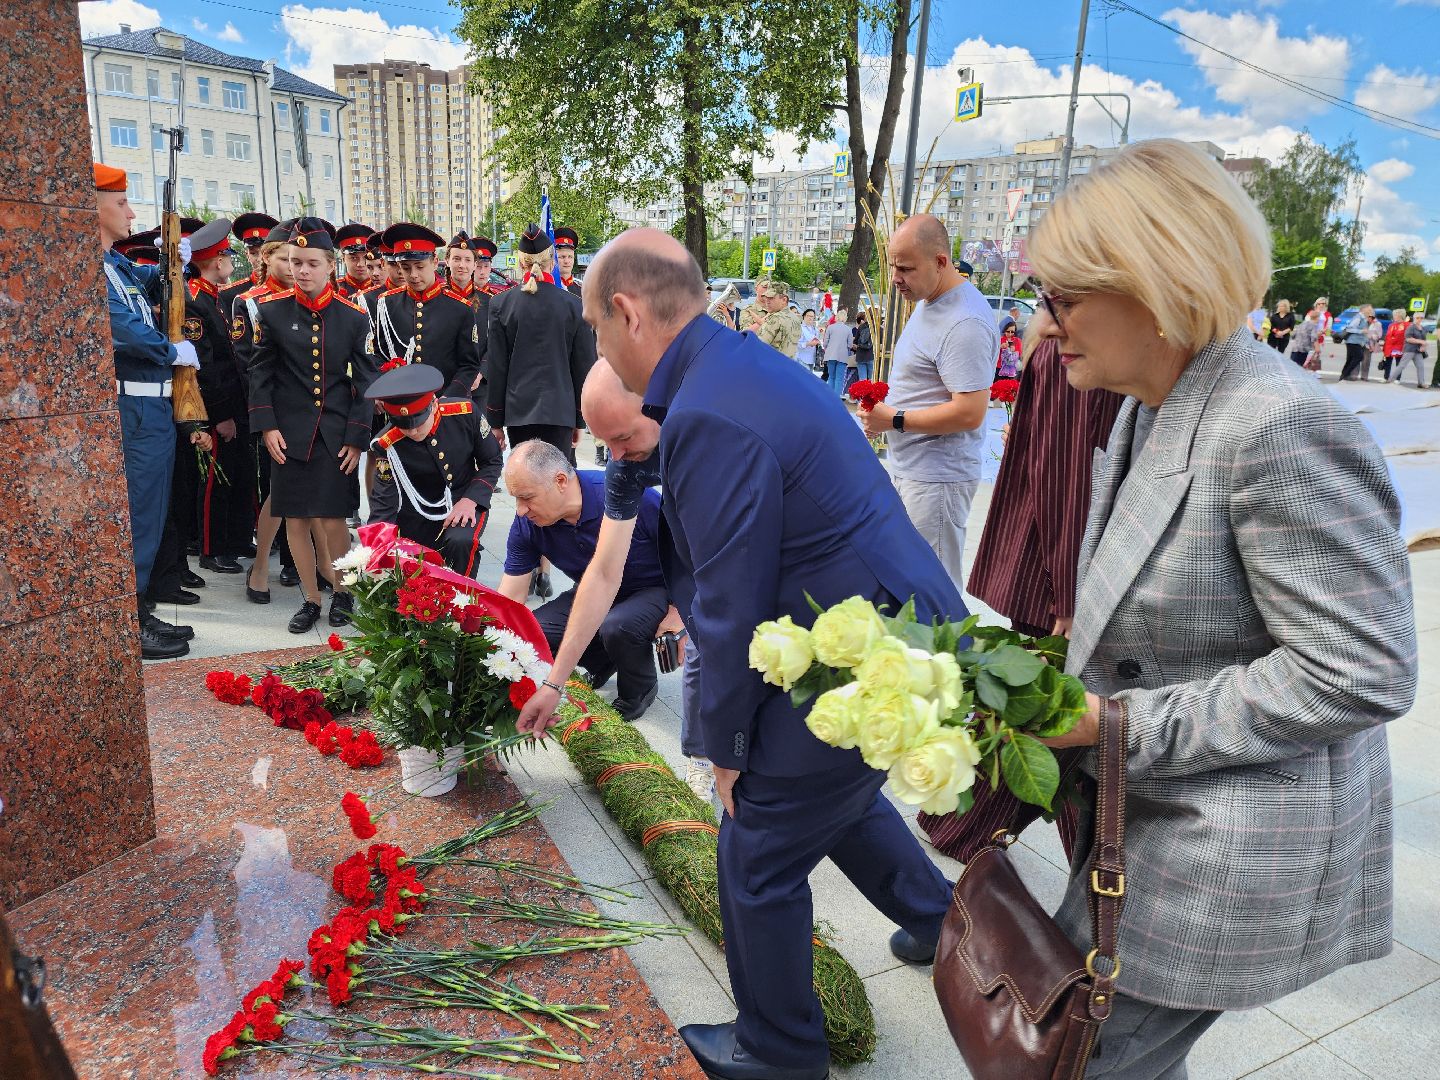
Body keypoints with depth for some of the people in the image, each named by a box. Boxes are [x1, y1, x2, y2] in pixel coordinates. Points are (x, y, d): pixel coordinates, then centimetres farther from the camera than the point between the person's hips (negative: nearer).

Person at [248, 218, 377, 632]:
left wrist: (357, 438, -4)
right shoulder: (272, 310, 0)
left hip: (337, 436, -1)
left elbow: (366, 381, 0)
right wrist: (267, 426, -4)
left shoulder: (354, 316, -1)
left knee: (333, 520, -2)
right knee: (296, 520, 5)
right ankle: (312, 599, 21)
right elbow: (261, 373, 5)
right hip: (289, 435, 1)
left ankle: (342, 592, 21)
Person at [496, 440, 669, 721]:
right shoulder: (526, 525, -15)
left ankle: (640, 688, -1)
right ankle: (605, 661, 15)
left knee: (617, 626, -37)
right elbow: (508, 600, -11)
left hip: (653, 590, -5)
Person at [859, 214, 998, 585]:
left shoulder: (965, 324, -21)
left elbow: (969, 413, -25)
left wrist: (895, 420, -17)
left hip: (936, 478, -10)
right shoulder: (928, 300, 12)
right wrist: (883, 411, 9)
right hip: (909, 467, 10)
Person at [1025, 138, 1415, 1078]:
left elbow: (1362, 674, -24)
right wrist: (1078, 674, 3)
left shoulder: (1280, 427, -26)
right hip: (1145, 820, 9)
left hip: (1233, 855, -9)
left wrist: (1127, 724, -22)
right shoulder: (1147, 408, 4)